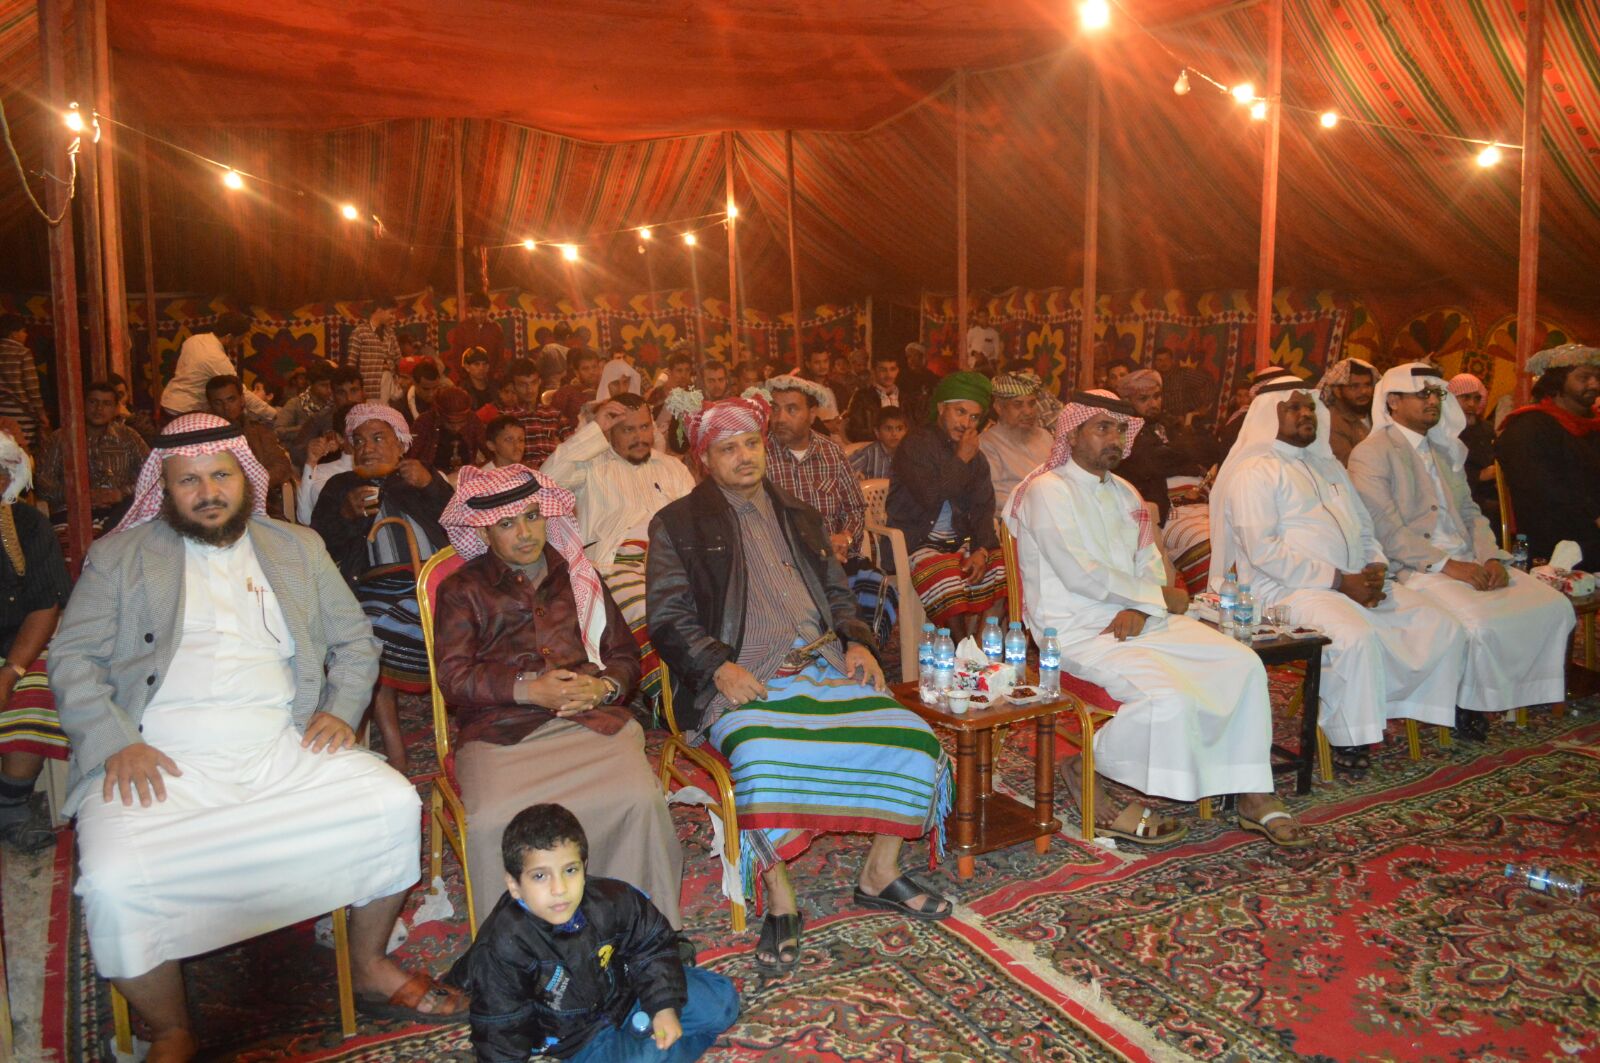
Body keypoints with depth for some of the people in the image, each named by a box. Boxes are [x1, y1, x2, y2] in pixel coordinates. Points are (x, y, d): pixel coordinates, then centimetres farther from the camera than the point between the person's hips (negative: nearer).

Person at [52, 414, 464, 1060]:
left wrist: (341, 710, 0)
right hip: (163, 764, -2)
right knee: (111, 884, -28)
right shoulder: (118, 558, 11)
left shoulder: (298, 549, 17)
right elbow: (72, 660, 5)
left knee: (395, 802, -18)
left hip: (283, 751, 2)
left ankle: (371, 968, 5)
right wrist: (116, 742, -11)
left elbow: (354, 640, 19)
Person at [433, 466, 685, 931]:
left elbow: (625, 655, 21)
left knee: (641, 800, -28)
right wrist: (528, 689, -11)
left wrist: (604, 686, -3)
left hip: (593, 719, 2)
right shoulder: (462, 591, 17)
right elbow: (453, 678, 4)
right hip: (501, 730, -1)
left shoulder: (580, 578, 26)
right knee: (492, 823, -32)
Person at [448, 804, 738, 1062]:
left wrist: (665, 1005, -11)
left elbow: (652, 946, -3)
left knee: (722, 1000, 1)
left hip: (625, 991, 4)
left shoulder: (612, 900, -20)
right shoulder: (502, 948, -28)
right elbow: (500, 1032, -17)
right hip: (578, 1037, -3)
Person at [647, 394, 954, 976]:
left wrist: (857, 642, 7)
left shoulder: (798, 517, 24)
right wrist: (719, 667, -16)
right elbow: (668, 617, 0)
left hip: (825, 668, 5)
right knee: (762, 763, -35)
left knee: (911, 737, -15)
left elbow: (837, 592, 27)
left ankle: (882, 873, 4)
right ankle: (780, 902, -14)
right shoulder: (678, 525, 8)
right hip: (745, 682, -5)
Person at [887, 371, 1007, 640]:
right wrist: (961, 460, -11)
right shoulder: (915, 445, -6)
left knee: (1000, 566, -19)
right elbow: (931, 498, -20)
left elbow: (983, 509, 7)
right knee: (944, 575, -34)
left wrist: (981, 549, -11)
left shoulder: (975, 456, 15)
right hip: (917, 544, -6)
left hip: (960, 542, 6)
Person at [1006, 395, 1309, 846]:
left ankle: (1254, 797, 2)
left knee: (1244, 664, -6)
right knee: (1167, 696, -30)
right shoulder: (1046, 491, -9)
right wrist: (1159, 596, -7)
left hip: (1136, 619, 8)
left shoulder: (1124, 493, 19)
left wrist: (1140, 608, -10)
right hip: (1078, 631, -8)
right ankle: (1085, 772, -6)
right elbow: (1081, 575, -16)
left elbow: (1150, 565, 14)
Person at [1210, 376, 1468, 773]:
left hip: (1356, 584, 9)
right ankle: (1345, 738, -16)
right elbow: (1263, 551, -16)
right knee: (1356, 637, -34)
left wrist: (1375, 569, 2)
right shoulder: (1255, 472, -5)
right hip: (1287, 590, -8)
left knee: (1443, 627, -3)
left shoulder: (1328, 465, 23)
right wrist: (1339, 581, -17)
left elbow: (1363, 527, 25)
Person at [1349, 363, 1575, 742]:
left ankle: (1526, 694, 6)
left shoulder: (1447, 450, 22)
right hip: (1415, 569, -8)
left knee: (1555, 606, -10)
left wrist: (1492, 558, -1)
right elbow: (1385, 529, -14)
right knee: (1482, 622, -30)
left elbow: (1470, 513, 18)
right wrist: (1446, 565, -20)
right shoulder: (1371, 453, -5)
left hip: (1470, 561, 8)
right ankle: (1469, 705, -5)